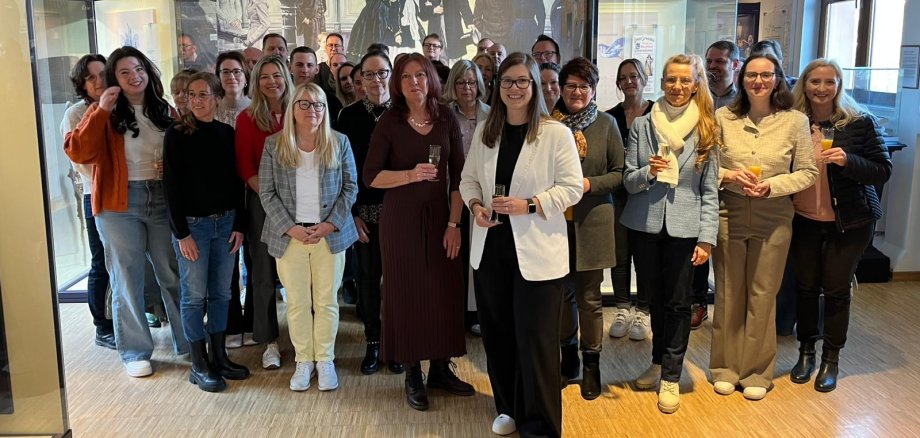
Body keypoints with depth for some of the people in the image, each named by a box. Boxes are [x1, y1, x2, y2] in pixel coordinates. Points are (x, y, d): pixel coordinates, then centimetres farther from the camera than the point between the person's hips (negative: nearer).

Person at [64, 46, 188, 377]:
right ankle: (135, 352, 18)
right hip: (120, 204, -2)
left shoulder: (165, 111, 8)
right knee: (128, 280, 6)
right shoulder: (105, 113, -1)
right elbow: (78, 153, -15)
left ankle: (188, 341, 23)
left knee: (174, 274, 10)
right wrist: (100, 111, -19)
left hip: (164, 199, 3)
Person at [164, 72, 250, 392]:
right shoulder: (177, 134, -6)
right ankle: (199, 365, 12)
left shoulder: (226, 133, 5)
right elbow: (171, 186, -8)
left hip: (225, 222, 4)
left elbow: (236, 181, 8)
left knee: (221, 292, 10)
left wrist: (238, 224, 2)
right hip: (192, 224, -4)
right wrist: (182, 233, -11)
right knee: (194, 295, 2)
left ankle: (219, 356, 22)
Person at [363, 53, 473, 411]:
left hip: (440, 216, 2)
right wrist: (411, 174, -23)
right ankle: (412, 375, 15)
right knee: (407, 292, 3)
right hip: (401, 218, -2)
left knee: (445, 291, 5)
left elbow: (458, 175, 1)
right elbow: (371, 175, -8)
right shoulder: (390, 122, -5)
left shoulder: (446, 119, 1)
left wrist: (454, 223, -5)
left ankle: (440, 368, 21)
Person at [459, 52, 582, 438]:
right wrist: (475, 204, -8)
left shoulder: (556, 133, -8)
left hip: (536, 250, -5)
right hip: (491, 247, 5)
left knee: (535, 340, 0)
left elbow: (572, 187, -9)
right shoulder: (484, 131, 7)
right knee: (497, 334, 15)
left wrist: (529, 205, -20)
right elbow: (469, 178, 13)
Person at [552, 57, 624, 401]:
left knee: (589, 298, 5)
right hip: (556, 220, 1)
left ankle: (591, 364, 21)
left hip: (592, 221, -1)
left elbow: (619, 173, 1)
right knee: (561, 292, 11)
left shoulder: (606, 124, 0)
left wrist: (589, 184, -13)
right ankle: (568, 356, 31)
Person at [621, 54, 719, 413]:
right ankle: (659, 362, 33)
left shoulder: (706, 130, -1)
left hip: (684, 228, -2)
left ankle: (671, 376, 15)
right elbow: (629, 181, 2)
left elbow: (710, 191, -1)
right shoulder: (642, 125, 2)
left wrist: (707, 238, -6)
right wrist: (647, 172, -19)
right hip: (646, 225, 2)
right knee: (655, 297, 14)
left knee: (677, 302, 4)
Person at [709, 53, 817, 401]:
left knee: (762, 295, 7)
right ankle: (725, 367, 24)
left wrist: (771, 185, -15)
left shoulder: (795, 121, -3)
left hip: (773, 219, 0)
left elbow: (808, 173, -1)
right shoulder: (723, 117, -1)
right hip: (729, 215, 1)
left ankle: (757, 372, 23)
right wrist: (728, 176, -16)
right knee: (728, 293, 9)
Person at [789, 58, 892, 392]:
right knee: (806, 286, 10)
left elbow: (883, 172, -8)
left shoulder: (860, 122, -9)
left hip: (848, 223, -2)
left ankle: (831, 360, 22)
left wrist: (848, 161, -23)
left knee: (836, 289, 6)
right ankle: (806, 352, 28)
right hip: (804, 220, 2)